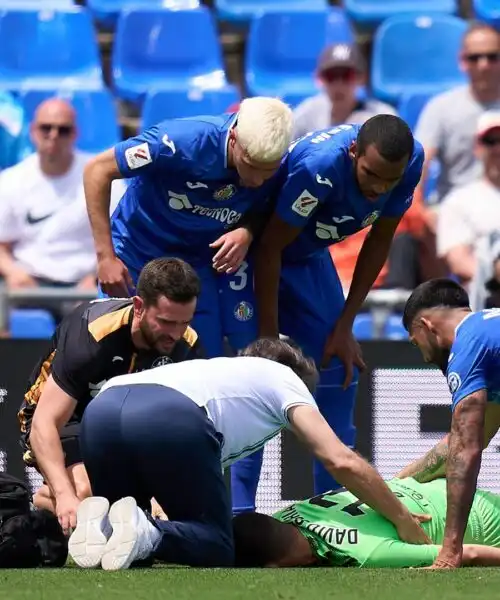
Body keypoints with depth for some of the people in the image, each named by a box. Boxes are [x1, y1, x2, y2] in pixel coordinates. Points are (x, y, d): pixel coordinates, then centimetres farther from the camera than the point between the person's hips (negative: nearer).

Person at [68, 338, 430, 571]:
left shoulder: (222, 370, 44)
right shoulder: (285, 378, 27)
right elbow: (342, 462, 15)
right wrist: (405, 523, 25)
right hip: (169, 418, -6)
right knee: (216, 548, 10)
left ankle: (103, 526, -10)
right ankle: (145, 535, -19)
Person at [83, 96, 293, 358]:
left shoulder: (279, 169, -20)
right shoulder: (184, 141, -32)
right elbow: (98, 170, -24)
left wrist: (247, 234, -24)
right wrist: (105, 257, -25)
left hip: (203, 260, 3)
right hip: (139, 255, -3)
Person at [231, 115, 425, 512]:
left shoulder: (411, 161, -20)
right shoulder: (319, 166, -38)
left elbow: (378, 243, -5)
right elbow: (270, 247, -27)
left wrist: (344, 326, -4)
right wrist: (269, 336, -21)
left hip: (310, 256, 6)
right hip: (258, 252, -6)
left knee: (338, 368, 1)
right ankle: (239, 512, -13)